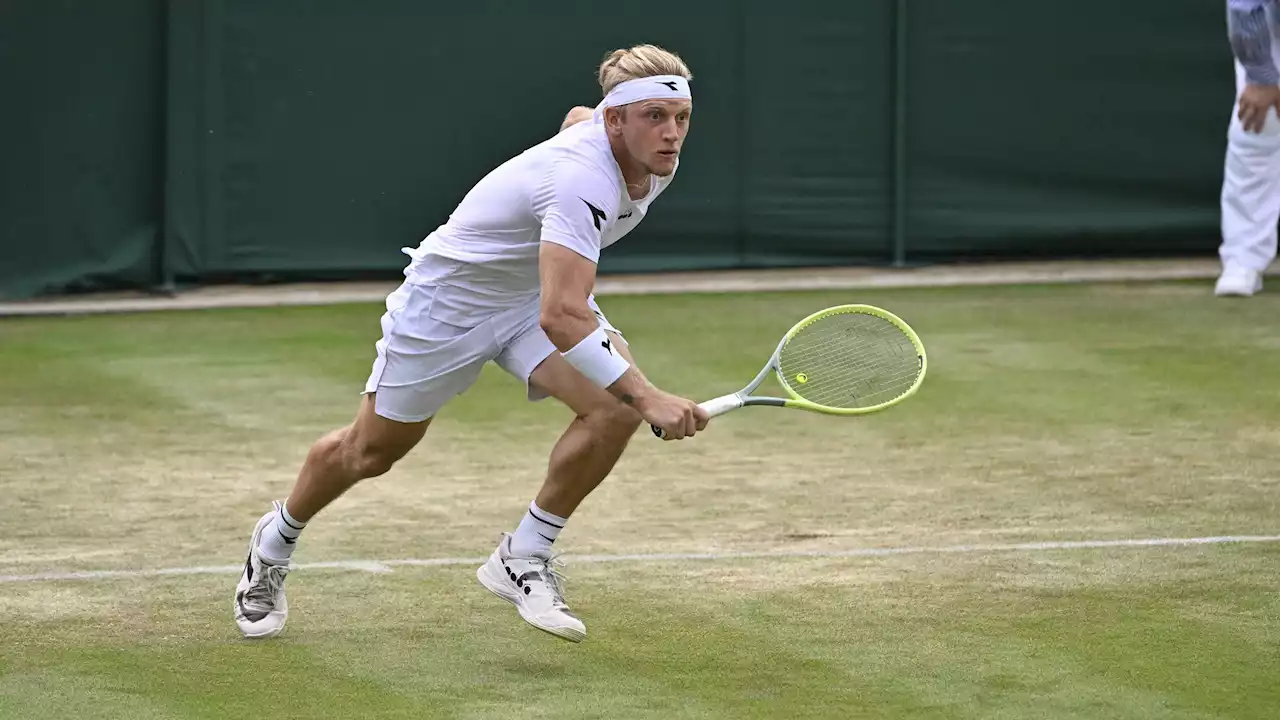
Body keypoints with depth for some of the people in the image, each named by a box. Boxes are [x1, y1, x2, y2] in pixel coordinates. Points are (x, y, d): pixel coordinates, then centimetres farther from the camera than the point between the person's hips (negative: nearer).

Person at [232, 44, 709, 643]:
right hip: (448, 296, -7)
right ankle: (274, 544, 44)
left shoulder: (657, 161, -12)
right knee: (371, 451, 13)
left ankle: (524, 558, -5)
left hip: (534, 293, 7)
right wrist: (648, 398, -54)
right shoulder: (583, 180, -39)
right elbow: (562, 318, -48)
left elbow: (579, 117, 13)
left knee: (614, 408, -22)